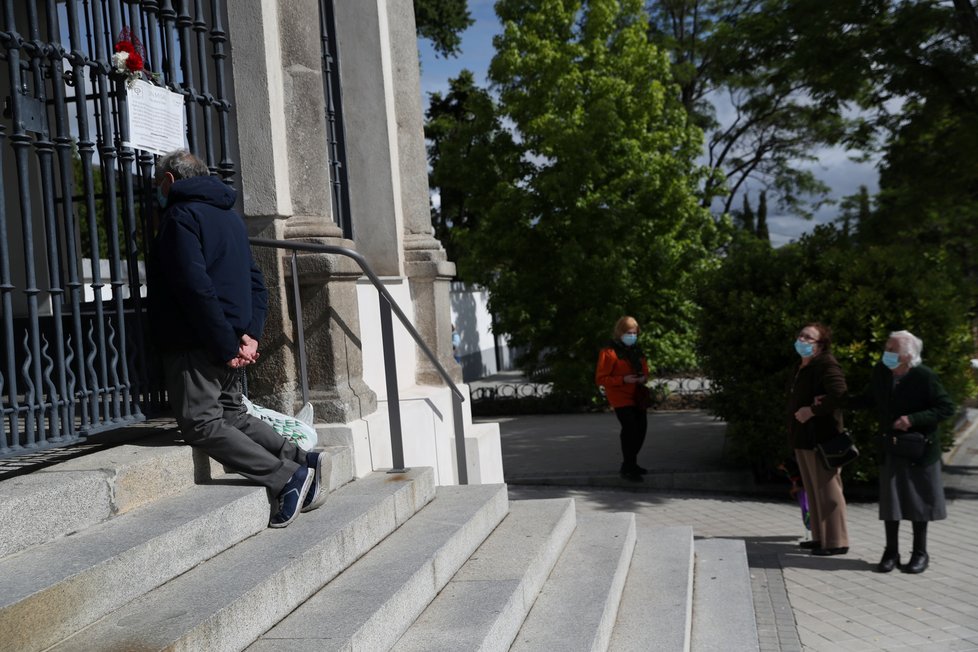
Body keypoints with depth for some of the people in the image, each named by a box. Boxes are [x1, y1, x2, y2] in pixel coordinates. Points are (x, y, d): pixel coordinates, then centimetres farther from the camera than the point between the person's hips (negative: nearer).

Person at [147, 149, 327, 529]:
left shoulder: (180, 216, -8)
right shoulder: (230, 216, 20)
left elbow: (196, 287, -20)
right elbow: (257, 283, 16)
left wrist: (225, 346, -19)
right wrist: (250, 333, 5)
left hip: (196, 345, -9)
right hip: (228, 344, 9)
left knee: (202, 424, -8)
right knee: (232, 416, 16)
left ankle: (287, 477, -17)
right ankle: (304, 461, 4)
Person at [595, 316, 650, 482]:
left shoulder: (636, 350, 12)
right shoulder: (609, 352, -11)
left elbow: (644, 369, 24)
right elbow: (600, 378, -13)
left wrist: (644, 378, -1)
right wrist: (623, 380, -22)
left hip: (637, 397, 8)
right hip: (620, 397, -8)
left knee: (641, 429, 9)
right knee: (631, 428, -20)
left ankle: (631, 464, 26)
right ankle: (627, 468, -11)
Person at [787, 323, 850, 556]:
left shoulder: (826, 364, -14)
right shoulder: (802, 366, 16)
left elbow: (839, 395, -27)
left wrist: (813, 410, -21)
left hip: (821, 438, -10)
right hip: (803, 438, 10)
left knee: (827, 489, -4)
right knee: (813, 490, 15)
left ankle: (836, 541, 3)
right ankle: (820, 536, 25)